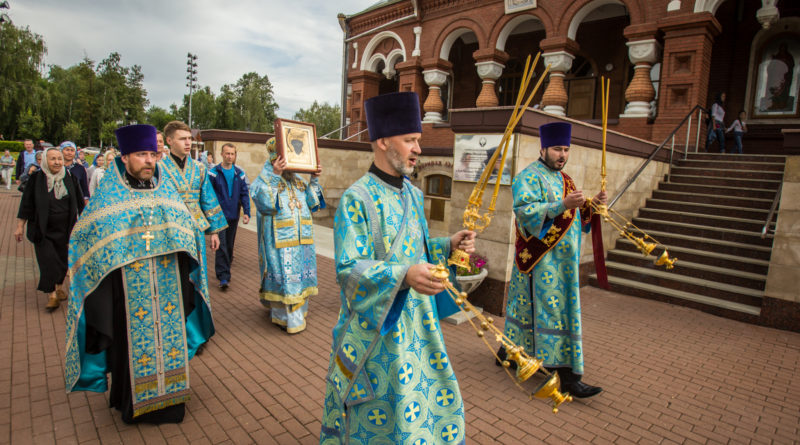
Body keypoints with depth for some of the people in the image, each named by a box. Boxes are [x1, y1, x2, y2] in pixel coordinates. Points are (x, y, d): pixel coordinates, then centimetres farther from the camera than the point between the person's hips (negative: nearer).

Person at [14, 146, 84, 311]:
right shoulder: (36, 179, -5)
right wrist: (20, 226, 0)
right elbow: (26, 204, -1)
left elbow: (79, 203, 8)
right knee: (48, 262, -5)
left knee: (62, 259, 10)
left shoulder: (70, 178, 0)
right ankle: (51, 295, 5)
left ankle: (58, 287, 32)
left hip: (65, 229, 2)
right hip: (43, 230, -2)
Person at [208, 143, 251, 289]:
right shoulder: (214, 173, -3)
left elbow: (244, 194, 6)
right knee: (221, 245, -9)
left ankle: (225, 270, 31)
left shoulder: (240, 173, 6)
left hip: (233, 215, 4)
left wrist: (246, 212, -4)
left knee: (230, 244, 14)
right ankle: (223, 277, -7)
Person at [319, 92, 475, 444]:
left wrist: (448, 245, -1)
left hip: (417, 320, 7)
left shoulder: (412, 194, 7)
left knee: (429, 395, 18)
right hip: (376, 326, -7)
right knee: (382, 415, 7)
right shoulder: (356, 199, -17)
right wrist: (404, 275, -36)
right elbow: (347, 269, -22)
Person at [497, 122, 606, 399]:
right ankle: (566, 375, 0)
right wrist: (563, 205, -31)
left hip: (561, 259, 9)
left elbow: (573, 215, 22)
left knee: (528, 306, 15)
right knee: (553, 310, -6)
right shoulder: (529, 177, -10)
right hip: (542, 259, -9)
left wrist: (590, 205, 4)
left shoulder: (562, 178, 18)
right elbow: (525, 211, -23)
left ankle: (507, 350, 28)